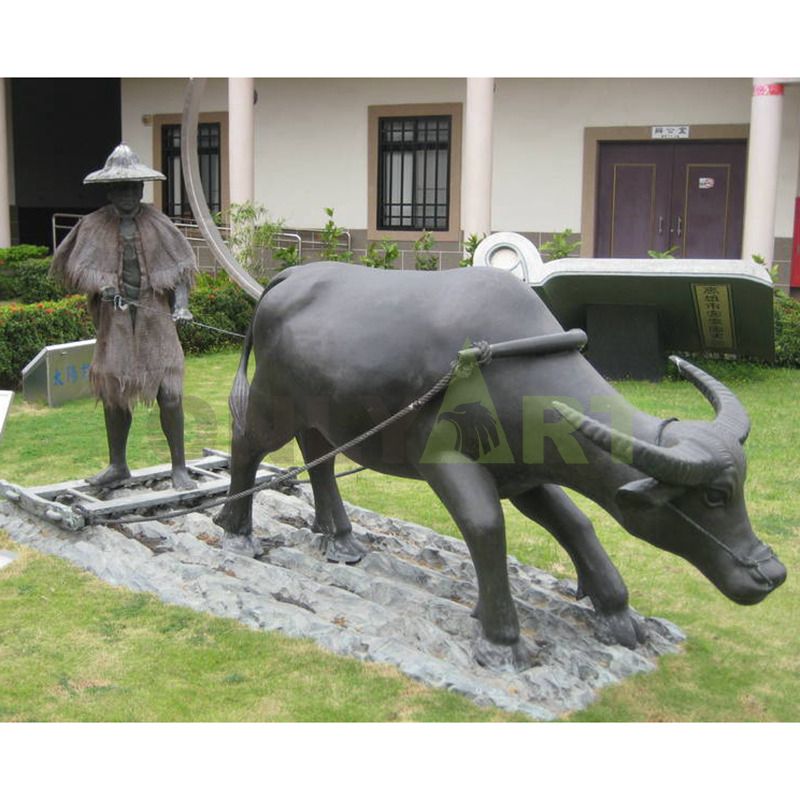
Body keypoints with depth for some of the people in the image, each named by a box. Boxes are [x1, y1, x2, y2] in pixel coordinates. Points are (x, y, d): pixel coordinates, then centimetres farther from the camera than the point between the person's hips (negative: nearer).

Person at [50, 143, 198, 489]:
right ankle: (118, 466, 26)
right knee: (113, 393, 9)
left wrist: (181, 303, -11)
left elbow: (181, 263, 3)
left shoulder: (157, 222, 3)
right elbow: (76, 266, -6)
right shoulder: (94, 226, 0)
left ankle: (179, 468, 8)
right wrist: (102, 286, -25)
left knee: (169, 393, -4)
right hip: (115, 321, 1)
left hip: (155, 319, -1)